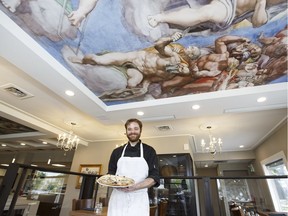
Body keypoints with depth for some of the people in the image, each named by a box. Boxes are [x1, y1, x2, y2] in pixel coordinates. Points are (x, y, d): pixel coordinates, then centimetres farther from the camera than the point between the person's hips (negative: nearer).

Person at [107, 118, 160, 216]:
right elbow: (111, 174, 12)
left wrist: (135, 187, -20)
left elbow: (154, 177, -5)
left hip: (138, 199, -2)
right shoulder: (117, 152, 7)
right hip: (118, 197, 2)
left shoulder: (149, 151, 0)